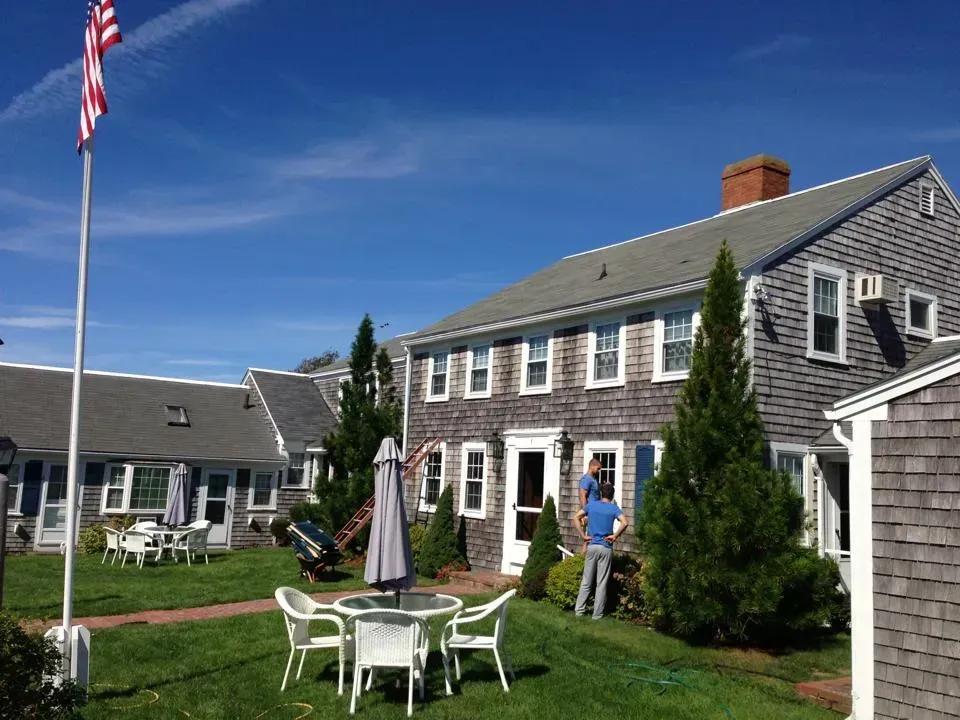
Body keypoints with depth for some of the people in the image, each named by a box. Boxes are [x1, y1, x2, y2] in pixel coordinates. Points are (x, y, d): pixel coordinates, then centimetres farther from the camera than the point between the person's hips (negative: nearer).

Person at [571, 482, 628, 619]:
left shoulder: (591, 504, 5)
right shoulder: (613, 508, -3)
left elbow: (576, 518, -1)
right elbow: (624, 523, -19)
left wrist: (583, 536, 1)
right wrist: (615, 536, -9)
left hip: (592, 546, 2)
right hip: (606, 548, -2)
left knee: (586, 581, 11)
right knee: (602, 583, 4)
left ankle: (580, 609, 14)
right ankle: (597, 614, 8)